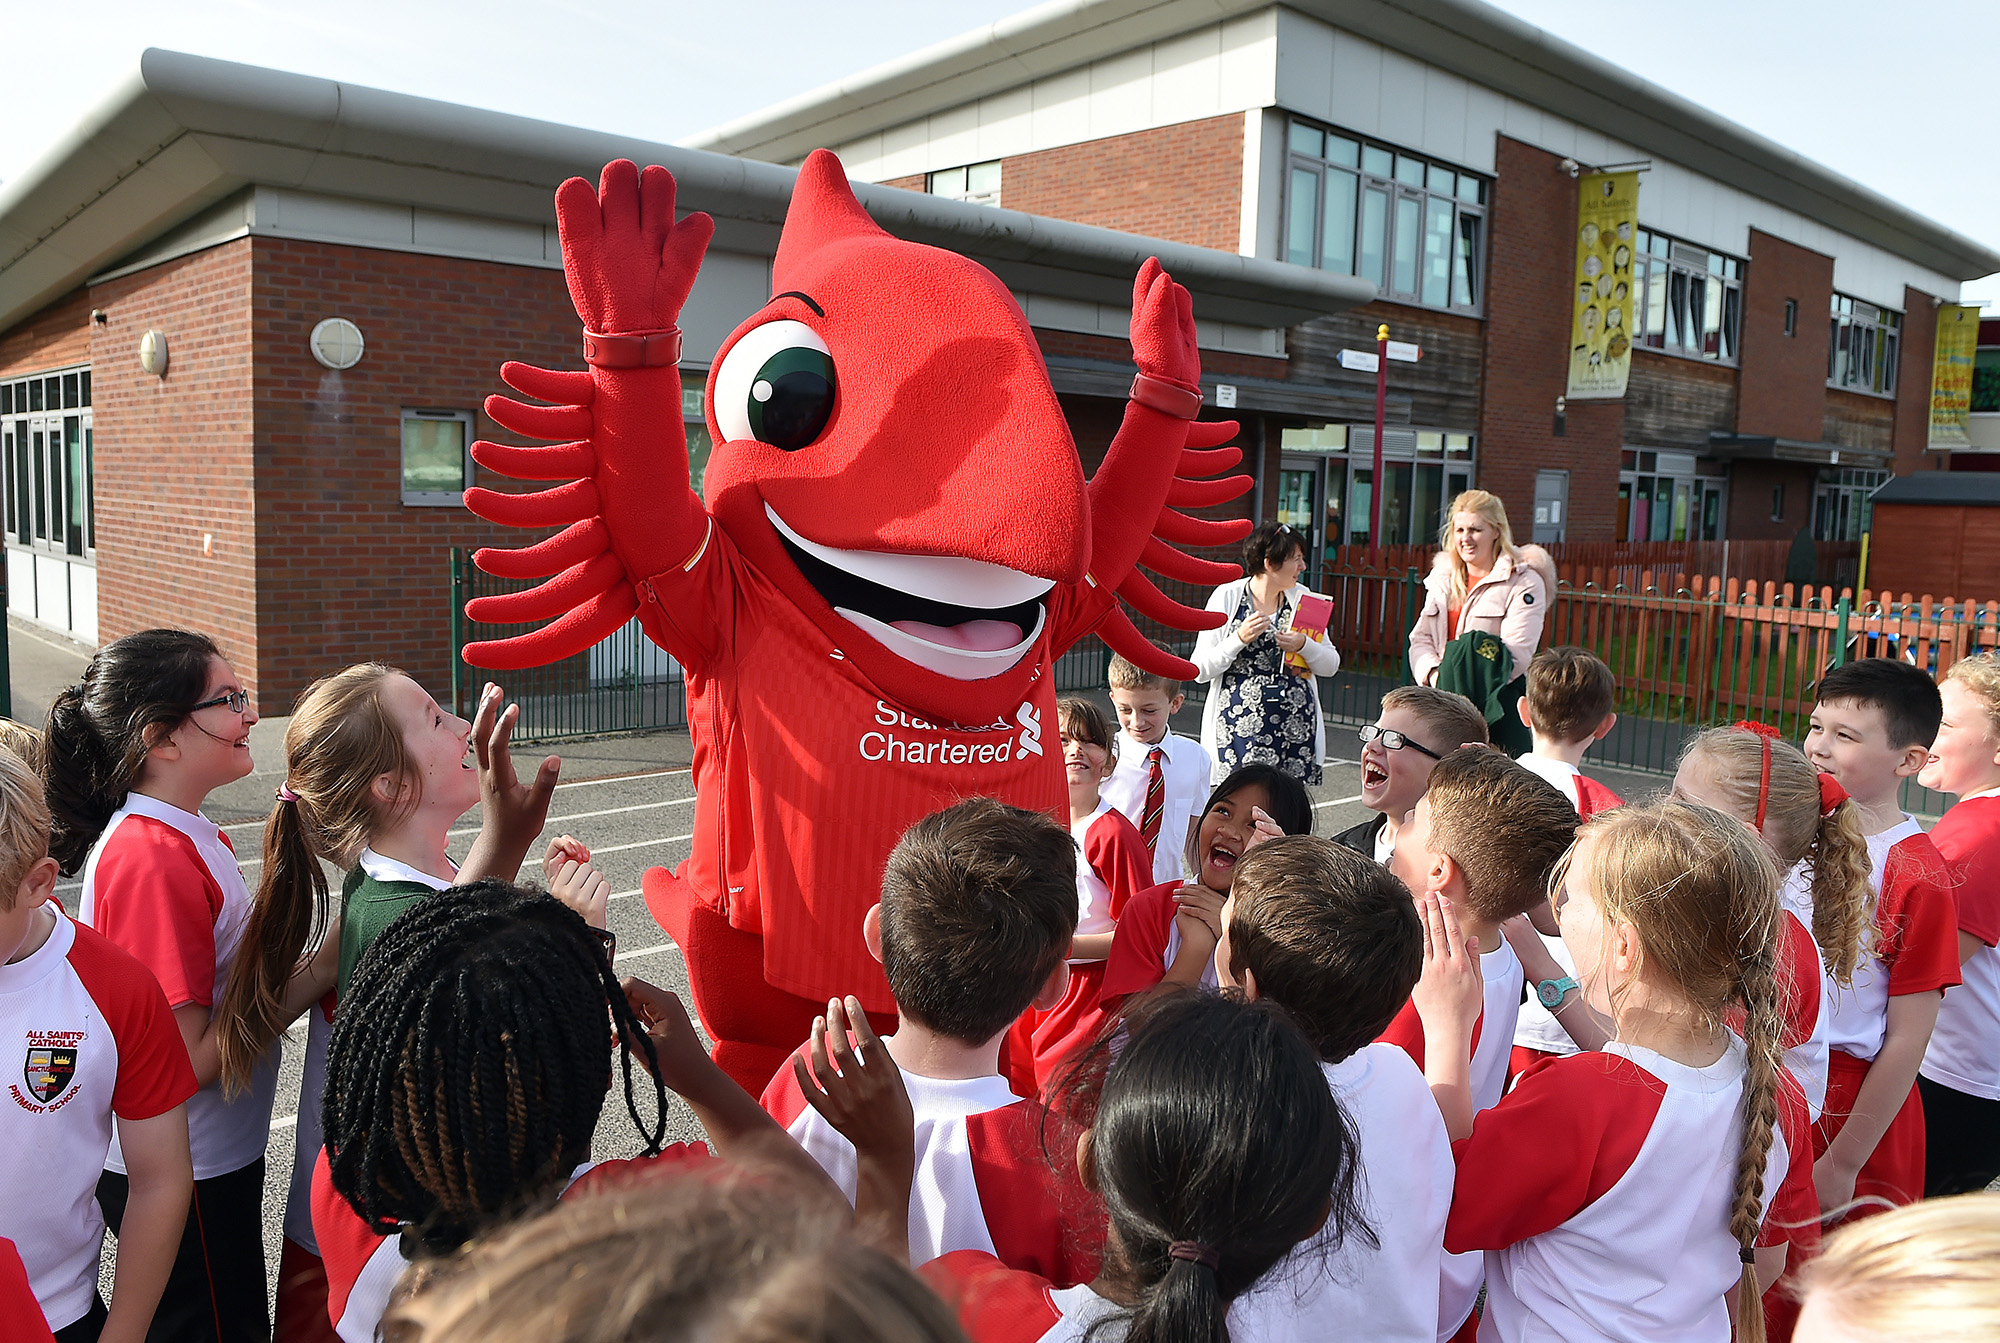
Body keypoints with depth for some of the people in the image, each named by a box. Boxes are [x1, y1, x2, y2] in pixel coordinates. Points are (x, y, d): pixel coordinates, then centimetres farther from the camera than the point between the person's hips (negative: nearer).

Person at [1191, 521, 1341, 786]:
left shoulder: (1302, 597, 11)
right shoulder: (1226, 597, 0)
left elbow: (1331, 665, 11)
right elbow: (1200, 669, -4)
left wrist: (1304, 645, -8)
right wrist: (1240, 638, -17)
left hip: (1295, 723, 3)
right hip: (1240, 723, -3)